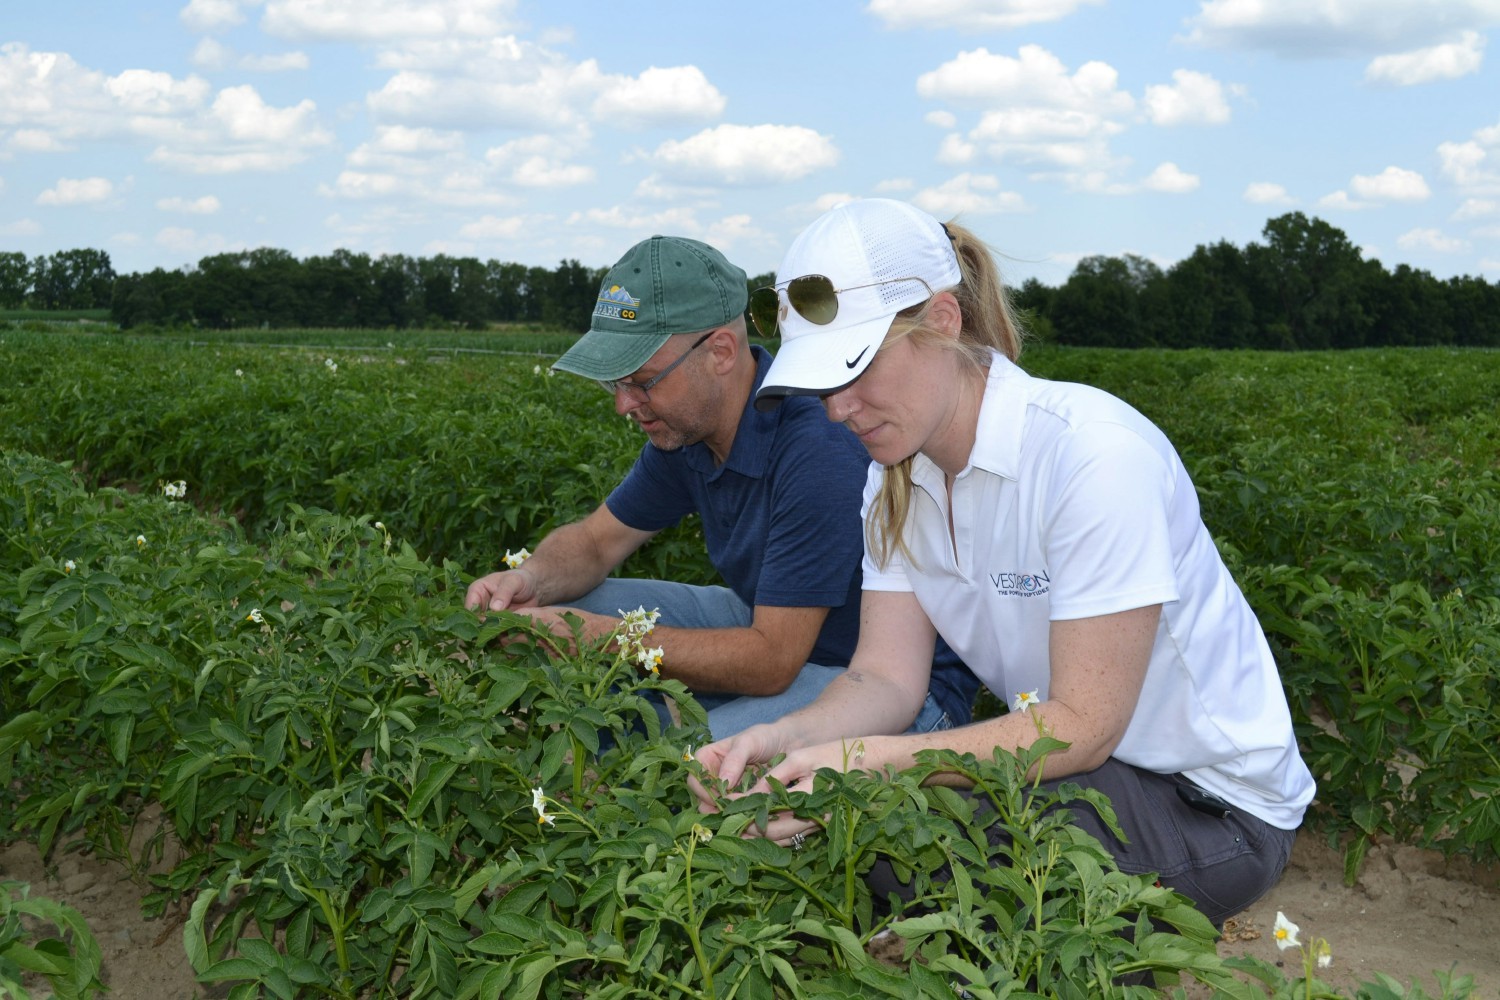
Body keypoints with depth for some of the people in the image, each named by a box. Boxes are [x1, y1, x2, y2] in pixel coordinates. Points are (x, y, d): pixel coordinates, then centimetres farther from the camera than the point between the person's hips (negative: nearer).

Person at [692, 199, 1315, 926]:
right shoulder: (897, 480, 0)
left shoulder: (1094, 454, -26)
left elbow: (1083, 727, -26)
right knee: (807, 799, -12)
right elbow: (886, 677, -5)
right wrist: (783, 737, -26)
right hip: (1077, 763, 7)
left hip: (1212, 803, -7)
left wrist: (865, 760, -34)